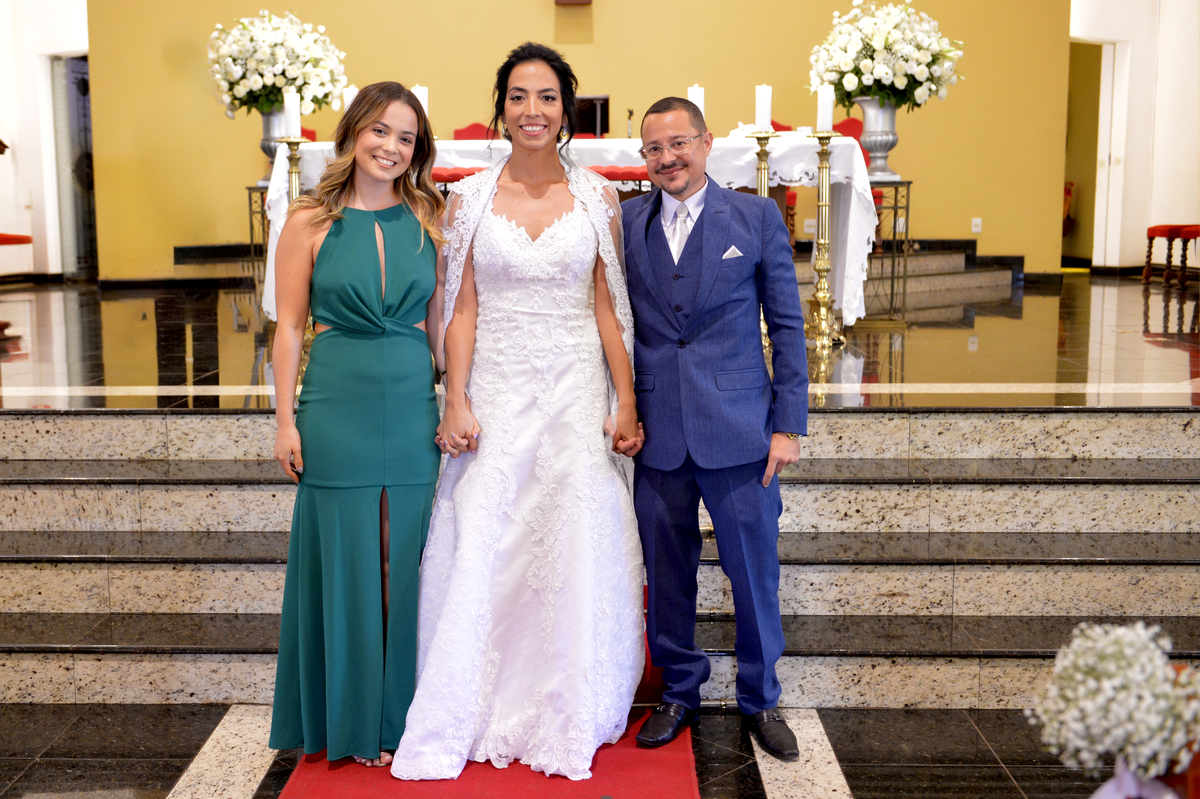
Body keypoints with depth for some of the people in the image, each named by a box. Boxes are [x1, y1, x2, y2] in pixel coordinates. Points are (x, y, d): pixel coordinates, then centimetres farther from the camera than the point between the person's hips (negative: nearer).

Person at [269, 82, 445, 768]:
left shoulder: (429, 220, 6)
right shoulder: (311, 222, 0)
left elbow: (441, 321, 8)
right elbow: (290, 326, 1)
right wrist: (286, 420, -3)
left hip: (414, 408, 2)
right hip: (337, 407, -2)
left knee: (407, 562, 8)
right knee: (346, 562, 6)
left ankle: (405, 714, 24)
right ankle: (352, 719, 23)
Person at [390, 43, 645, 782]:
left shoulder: (597, 196, 3)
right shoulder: (471, 198, 4)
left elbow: (610, 309, 3)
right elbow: (462, 309, 3)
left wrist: (626, 405, -1)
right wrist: (456, 403, -5)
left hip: (576, 394, 0)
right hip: (496, 394, 0)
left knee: (575, 554, 2)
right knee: (480, 554, 0)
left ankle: (567, 721, 19)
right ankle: (467, 719, 15)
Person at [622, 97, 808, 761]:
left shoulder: (756, 217, 1)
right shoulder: (624, 222, 6)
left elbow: (787, 326, 2)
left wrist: (789, 424, -3)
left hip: (738, 430, -1)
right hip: (655, 431, 2)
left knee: (754, 572, 6)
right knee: (666, 574, 11)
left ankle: (760, 699, 26)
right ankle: (679, 691, 31)